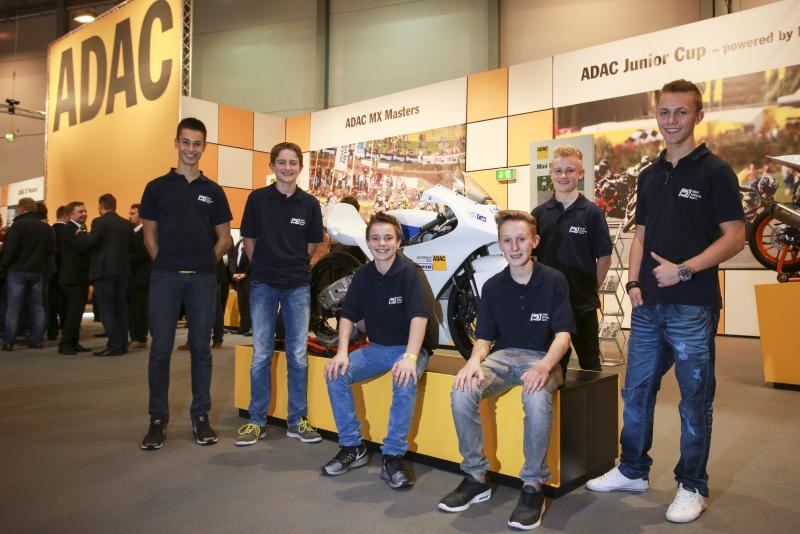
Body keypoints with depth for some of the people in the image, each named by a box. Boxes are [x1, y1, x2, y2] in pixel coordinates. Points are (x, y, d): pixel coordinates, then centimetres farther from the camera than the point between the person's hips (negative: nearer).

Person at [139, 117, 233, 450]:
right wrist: (164, 262, -1)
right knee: (160, 350, 1)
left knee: (201, 349, 6)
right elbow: (149, 234, 8)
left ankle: (201, 417, 15)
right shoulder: (157, 187, 8)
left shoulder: (213, 191, 11)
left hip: (203, 278, 1)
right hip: (165, 277, -1)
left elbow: (224, 237, 12)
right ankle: (158, 420, 12)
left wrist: (208, 262, 1)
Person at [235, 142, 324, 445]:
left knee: (298, 356, 4)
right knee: (261, 355, 4)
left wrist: (293, 265, 9)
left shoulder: (309, 204, 2)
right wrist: (265, 266, 9)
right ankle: (256, 420, 16)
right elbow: (249, 242, 6)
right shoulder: (257, 198, 0)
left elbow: (312, 246, 10)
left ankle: (297, 420, 16)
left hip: (298, 285, 1)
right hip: (263, 284, -1)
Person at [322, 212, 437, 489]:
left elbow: (419, 316, -24)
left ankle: (392, 456, -22)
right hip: (377, 347, 6)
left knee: (405, 382, -36)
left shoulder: (409, 273, -14)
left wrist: (410, 357, -37)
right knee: (336, 374, -15)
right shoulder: (363, 275, 4)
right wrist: (342, 352, -11)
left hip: (410, 346, -5)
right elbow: (348, 314, 4)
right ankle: (352, 448, -2)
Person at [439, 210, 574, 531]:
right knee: (462, 391, -26)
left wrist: (545, 366, -29)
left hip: (543, 358, -3)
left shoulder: (554, 280, -2)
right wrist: (475, 360, -16)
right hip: (503, 356, 4)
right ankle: (476, 477, -9)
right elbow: (484, 336, 8)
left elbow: (563, 334, -8)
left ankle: (533, 486, -19)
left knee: (537, 398, -38)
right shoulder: (492, 287, 8)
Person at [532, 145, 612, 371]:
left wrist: (591, 289, -1)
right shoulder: (539, 213, 4)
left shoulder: (592, 213, -4)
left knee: (590, 362, 12)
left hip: (583, 304, -2)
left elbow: (604, 258, -1)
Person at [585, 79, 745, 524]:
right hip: (648, 305, 6)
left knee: (695, 399, 6)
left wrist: (684, 270, -19)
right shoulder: (650, 176, 14)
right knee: (636, 391, 13)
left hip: (693, 306, -6)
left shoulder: (714, 171, -5)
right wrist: (634, 281, 3)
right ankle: (633, 470, 30)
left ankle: (693, 487, 21)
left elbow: (735, 238, -9)